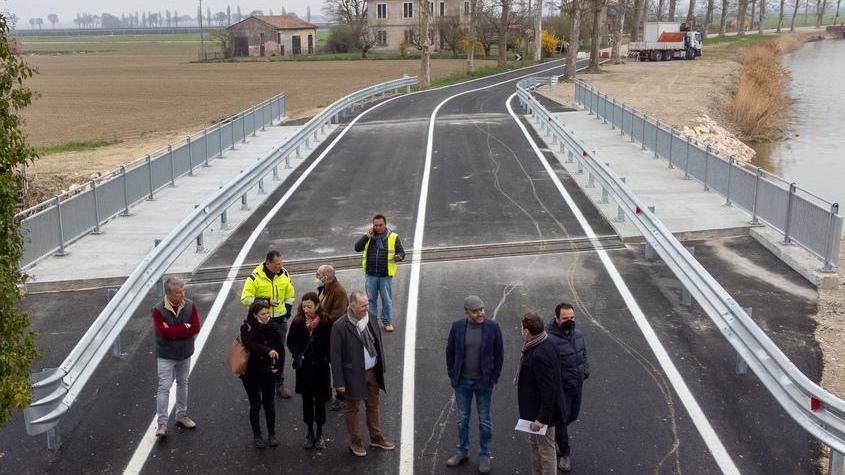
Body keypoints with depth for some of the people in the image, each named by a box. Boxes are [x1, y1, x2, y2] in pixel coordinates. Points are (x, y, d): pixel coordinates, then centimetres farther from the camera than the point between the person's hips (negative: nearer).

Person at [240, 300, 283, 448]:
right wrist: (267, 351, -38)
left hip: (268, 371, 2)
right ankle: (256, 435, 21)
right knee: (255, 404, 6)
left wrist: (277, 366, -3)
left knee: (269, 403, 9)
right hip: (251, 372, -2)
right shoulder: (247, 328, -11)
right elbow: (249, 344, -28)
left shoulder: (273, 327, -2)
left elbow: (280, 349, 5)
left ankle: (272, 434, 24)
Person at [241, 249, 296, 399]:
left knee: (280, 352, 10)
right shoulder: (256, 277, -13)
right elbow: (245, 298, -13)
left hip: (280, 319, 4)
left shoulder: (284, 274, 1)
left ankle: (279, 384, 21)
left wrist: (287, 310, 6)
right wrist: (265, 301, -21)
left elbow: (290, 294, 16)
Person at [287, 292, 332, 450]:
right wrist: (297, 355, -10)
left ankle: (319, 434, 22)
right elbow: (290, 341, 5)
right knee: (307, 400, 11)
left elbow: (330, 343, -3)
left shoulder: (325, 322, -11)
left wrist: (325, 358, -15)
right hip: (304, 368, 2)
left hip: (320, 367, -2)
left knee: (320, 400, 8)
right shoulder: (297, 322, -5)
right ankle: (310, 433, 25)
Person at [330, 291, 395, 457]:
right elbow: (335, 356, -16)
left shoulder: (370, 319, -3)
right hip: (353, 375, -5)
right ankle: (355, 441, 32)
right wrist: (339, 382, -14)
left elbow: (378, 343, 9)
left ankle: (376, 437, 39)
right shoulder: (340, 327, -20)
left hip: (372, 372, 6)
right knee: (352, 409, 13)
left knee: (373, 406, 21)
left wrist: (381, 368, 9)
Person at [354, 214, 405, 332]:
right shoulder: (368, 237, 7)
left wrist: (398, 257, -23)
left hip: (386, 275, -2)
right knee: (371, 299, 11)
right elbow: (357, 248, -2)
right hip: (370, 274, 2)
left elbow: (402, 252, 0)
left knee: (387, 300, 6)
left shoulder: (393, 237, 0)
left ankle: (387, 322, 19)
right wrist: (367, 236, -12)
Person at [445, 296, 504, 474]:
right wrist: (452, 377, 2)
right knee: (462, 419, 15)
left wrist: (493, 378, -4)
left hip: (484, 382, -1)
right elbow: (450, 352, 3)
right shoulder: (457, 326, -8)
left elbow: (499, 355, -4)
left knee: (484, 421, 11)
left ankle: (484, 456, 25)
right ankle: (462, 452, 32)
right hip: (462, 382, 2)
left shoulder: (493, 327, -12)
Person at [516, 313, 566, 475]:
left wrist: (541, 418, -26)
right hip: (535, 408, 10)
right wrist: (522, 379, 25)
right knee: (534, 443, 25)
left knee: (546, 450, 6)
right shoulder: (546, 344, 0)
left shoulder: (539, 355, -32)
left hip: (543, 410, -10)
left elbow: (548, 390, -31)